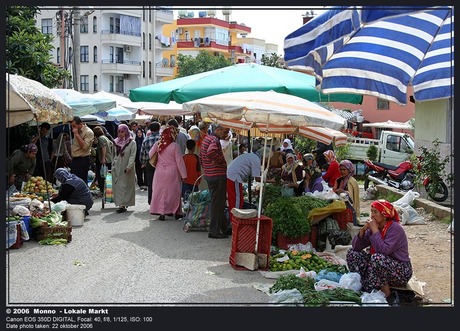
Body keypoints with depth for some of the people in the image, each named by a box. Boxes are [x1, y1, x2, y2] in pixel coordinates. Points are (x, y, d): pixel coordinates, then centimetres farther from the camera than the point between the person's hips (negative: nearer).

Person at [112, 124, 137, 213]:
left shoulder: (132, 142, -3)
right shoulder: (116, 142, 12)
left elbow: (132, 156, -10)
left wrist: (129, 166, -19)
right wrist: (113, 165, 11)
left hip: (127, 169, -5)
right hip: (117, 168, 5)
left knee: (125, 185, -4)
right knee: (117, 186, 1)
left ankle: (123, 205, -6)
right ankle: (121, 204, 4)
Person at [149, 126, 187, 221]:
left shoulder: (157, 144, -3)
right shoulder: (175, 146, -15)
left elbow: (150, 154, 8)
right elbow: (179, 161, -13)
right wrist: (183, 175, -6)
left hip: (160, 172, 3)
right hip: (172, 173, -3)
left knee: (160, 191, 10)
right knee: (173, 192, 8)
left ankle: (161, 212, 8)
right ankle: (176, 212, 14)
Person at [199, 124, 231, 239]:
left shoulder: (206, 138, 15)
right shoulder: (215, 140, -17)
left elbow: (201, 157, 22)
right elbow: (211, 152, -38)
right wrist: (220, 160, -22)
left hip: (209, 175, 10)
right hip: (218, 176, -10)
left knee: (218, 203, 17)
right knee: (218, 203, -2)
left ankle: (223, 228, 27)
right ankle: (214, 231, 2)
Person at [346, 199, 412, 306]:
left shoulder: (395, 228, -19)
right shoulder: (374, 227, 1)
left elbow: (384, 250, -34)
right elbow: (356, 246, -2)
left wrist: (375, 229, -26)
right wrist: (363, 229, -16)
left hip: (401, 272, -7)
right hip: (380, 268, 7)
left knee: (377, 257, -36)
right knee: (352, 253, -4)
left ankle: (388, 296, -18)